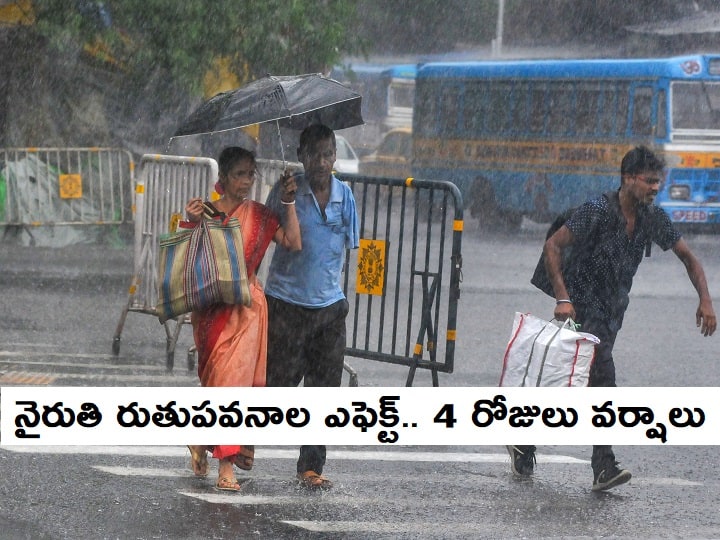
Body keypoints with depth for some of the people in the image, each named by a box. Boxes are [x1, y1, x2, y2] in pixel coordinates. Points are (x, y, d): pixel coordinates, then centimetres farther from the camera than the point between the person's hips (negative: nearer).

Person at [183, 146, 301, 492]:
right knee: (218, 381, 1)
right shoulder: (205, 213, 1)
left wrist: (288, 203, -6)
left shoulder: (259, 216, 8)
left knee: (234, 380, -6)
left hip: (246, 309, 1)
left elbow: (294, 244, -2)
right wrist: (192, 224, -17)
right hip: (212, 306, -1)